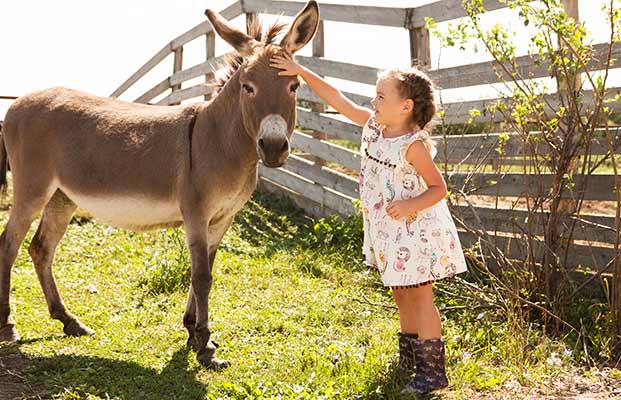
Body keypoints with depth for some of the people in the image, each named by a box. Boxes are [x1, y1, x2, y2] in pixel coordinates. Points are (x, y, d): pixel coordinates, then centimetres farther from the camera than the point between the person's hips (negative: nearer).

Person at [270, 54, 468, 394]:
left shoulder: (414, 145, -20)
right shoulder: (372, 125, 1)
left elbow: (439, 187, -16)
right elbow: (337, 100, 3)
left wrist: (410, 205, -32)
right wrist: (302, 72, 0)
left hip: (416, 229, -8)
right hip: (388, 231, 8)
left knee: (419, 295, -2)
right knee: (400, 294, 19)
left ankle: (433, 370, 7)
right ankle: (409, 357, 35)